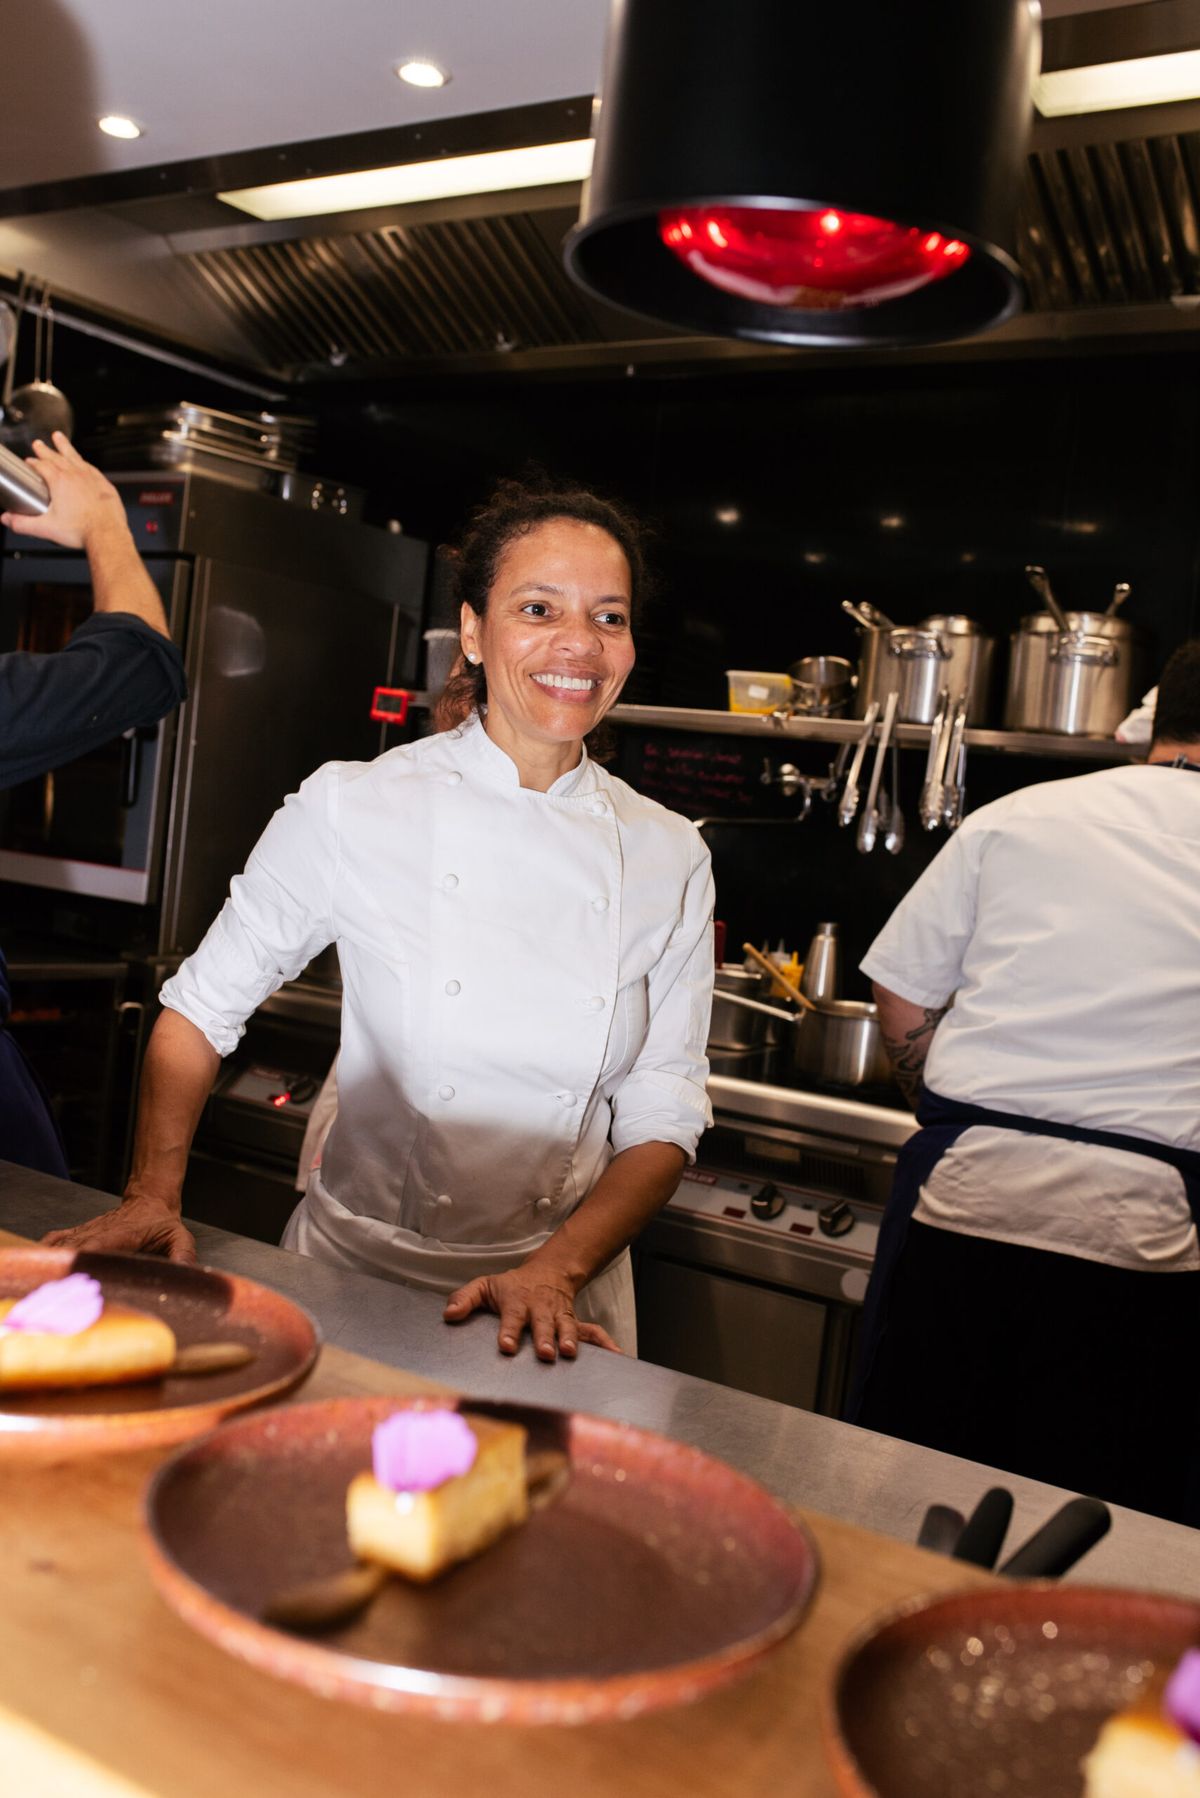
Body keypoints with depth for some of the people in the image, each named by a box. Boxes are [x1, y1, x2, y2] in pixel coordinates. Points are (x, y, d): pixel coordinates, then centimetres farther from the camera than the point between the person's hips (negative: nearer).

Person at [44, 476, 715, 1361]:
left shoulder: (670, 857, -3)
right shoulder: (352, 808, -10)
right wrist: (153, 1198, -8)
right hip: (352, 1277, -1)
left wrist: (556, 1272, -14)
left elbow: (665, 1114, -1)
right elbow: (204, 1006, 0)